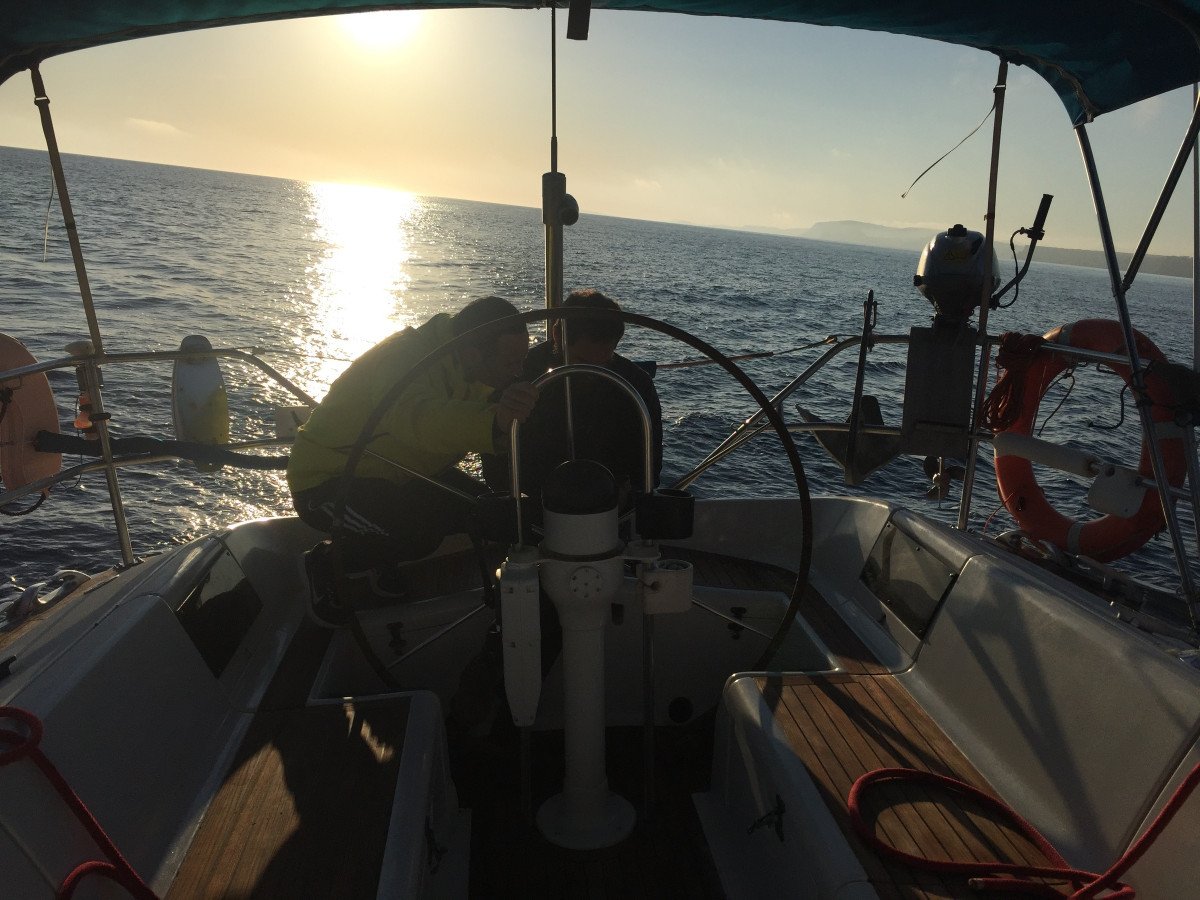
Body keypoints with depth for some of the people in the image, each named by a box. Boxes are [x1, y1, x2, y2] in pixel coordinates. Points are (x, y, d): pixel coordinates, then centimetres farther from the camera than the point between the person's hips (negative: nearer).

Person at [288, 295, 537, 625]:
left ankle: (376, 561, 10)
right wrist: (495, 420, -71)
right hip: (328, 482, -8)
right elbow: (414, 418, -53)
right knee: (420, 532, -31)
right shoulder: (405, 359, -32)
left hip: (396, 473, 9)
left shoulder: (465, 365, -4)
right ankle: (327, 562, -3)